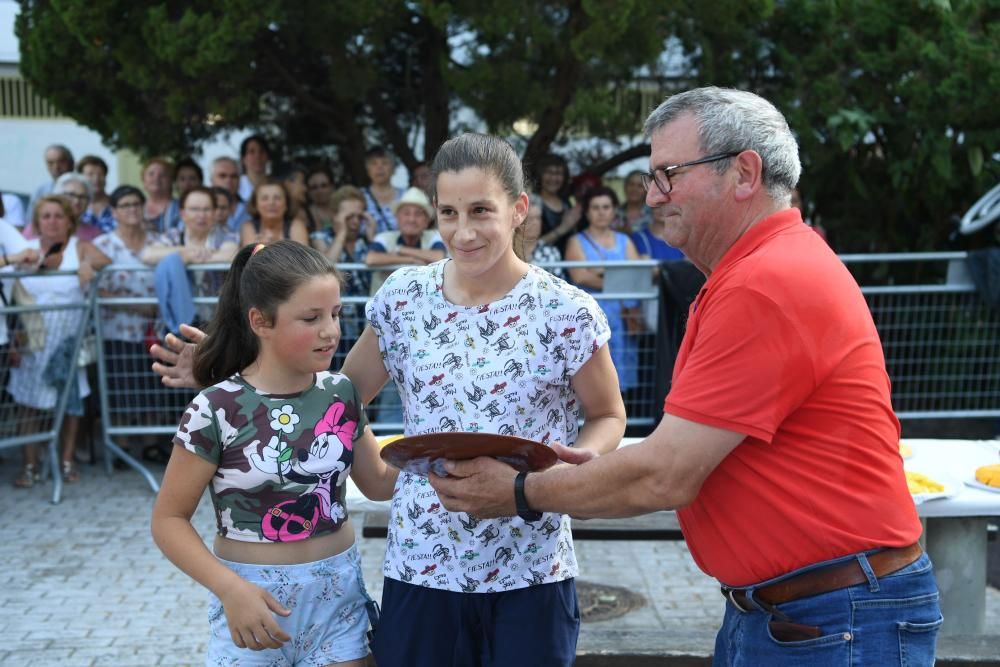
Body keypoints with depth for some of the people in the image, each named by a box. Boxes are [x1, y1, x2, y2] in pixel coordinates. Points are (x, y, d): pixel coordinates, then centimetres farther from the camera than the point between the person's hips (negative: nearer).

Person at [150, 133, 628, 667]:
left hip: (529, 570, -2)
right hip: (420, 561, 2)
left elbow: (607, 416, 3)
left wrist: (574, 462, -18)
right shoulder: (402, 297, -2)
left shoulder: (566, 313, -10)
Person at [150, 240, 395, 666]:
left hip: (338, 591, 3)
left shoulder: (340, 393, -2)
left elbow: (377, 482, 11)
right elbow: (169, 519, -8)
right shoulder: (218, 410, -14)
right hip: (256, 597, -3)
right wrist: (229, 588, -20)